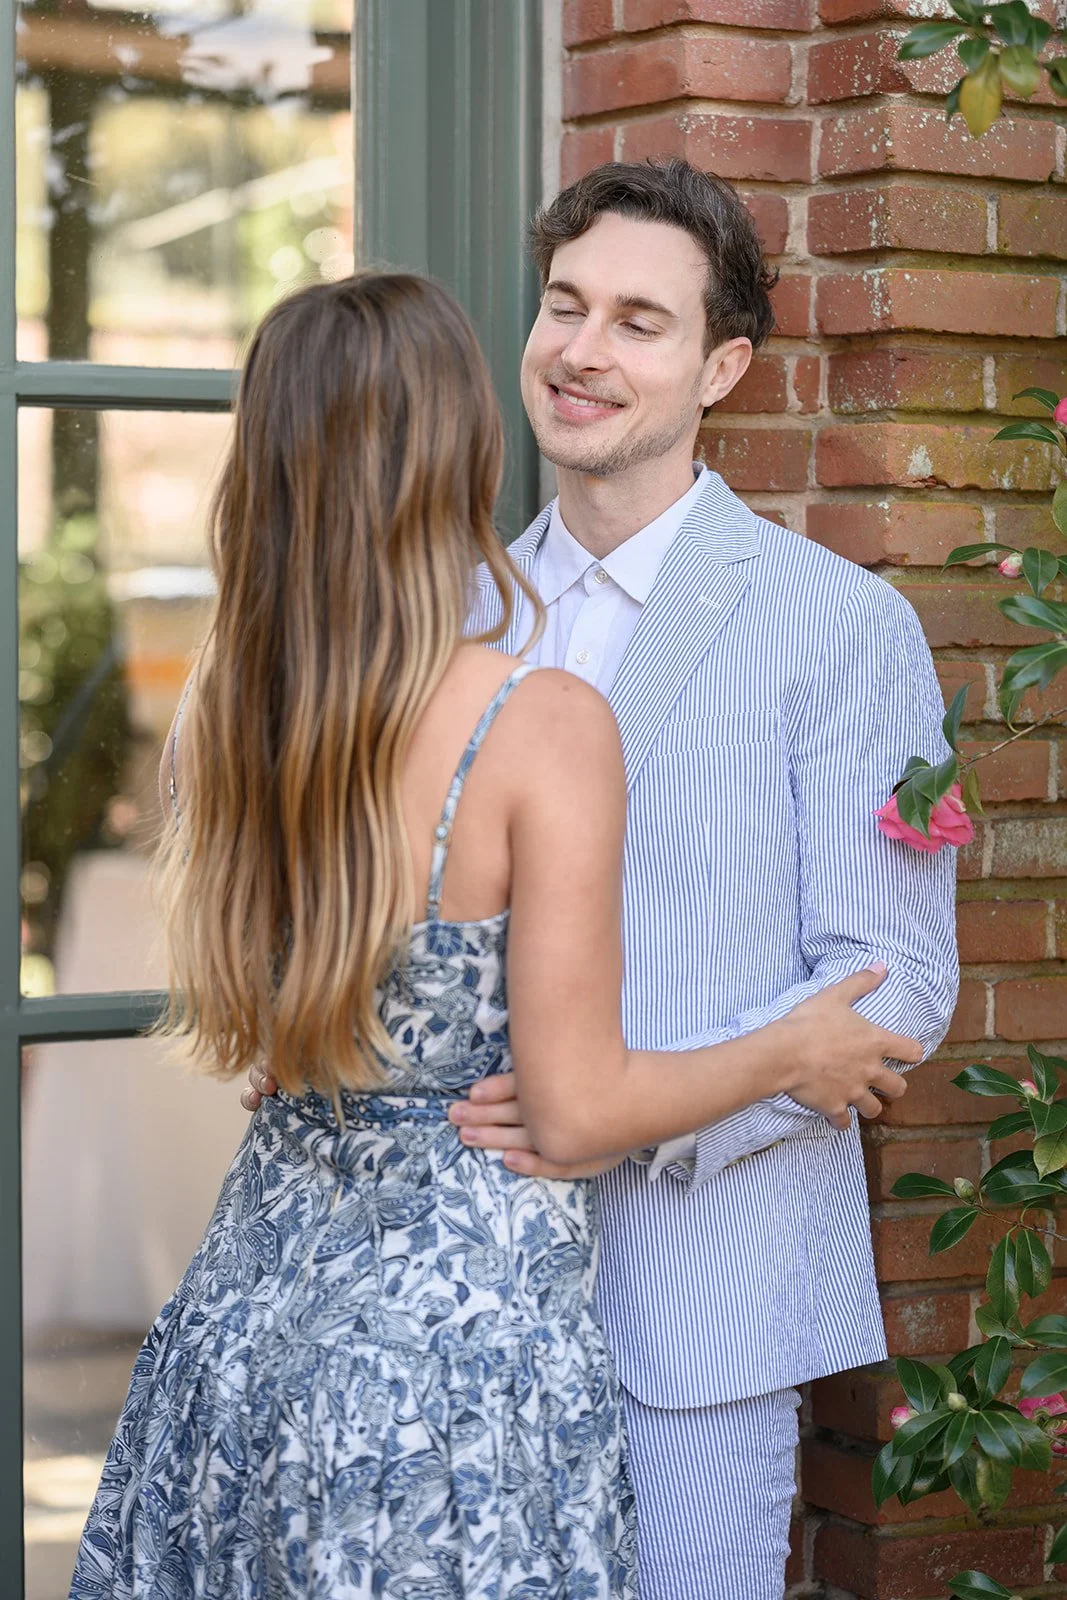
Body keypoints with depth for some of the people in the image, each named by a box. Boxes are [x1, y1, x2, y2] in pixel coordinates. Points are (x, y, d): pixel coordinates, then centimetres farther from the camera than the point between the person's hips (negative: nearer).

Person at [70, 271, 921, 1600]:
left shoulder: (219, 718, -1)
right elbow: (577, 1111, -16)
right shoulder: (545, 727, -18)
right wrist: (796, 1055, 0)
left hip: (259, 1283, 6)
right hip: (464, 1321, -6)